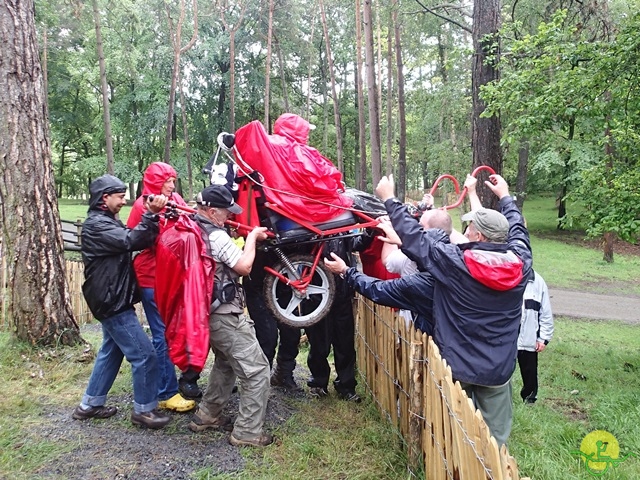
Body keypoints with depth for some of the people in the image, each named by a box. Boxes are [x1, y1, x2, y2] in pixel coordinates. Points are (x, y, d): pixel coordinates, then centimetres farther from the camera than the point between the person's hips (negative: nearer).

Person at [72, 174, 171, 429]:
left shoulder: (105, 221, 17)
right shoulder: (96, 225, -17)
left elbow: (130, 241, 8)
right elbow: (131, 240, -30)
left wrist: (153, 217, -4)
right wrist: (151, 214, -36)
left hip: (113, 300, 11)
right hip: (113, 302, -11)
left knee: (111, 351, 21)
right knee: (144, 355, -6)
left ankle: (90, 404, 32)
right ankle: (143, 410, 7)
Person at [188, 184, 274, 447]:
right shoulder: (217, 236, -20)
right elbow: (244, 266, -16)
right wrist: (252, 237, -4)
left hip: (207, 312, 10)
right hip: (225, 315, -10)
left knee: (225, 363, 28)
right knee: (257, 370, -2)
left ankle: (206, 415, 35)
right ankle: (247, 433, 3)